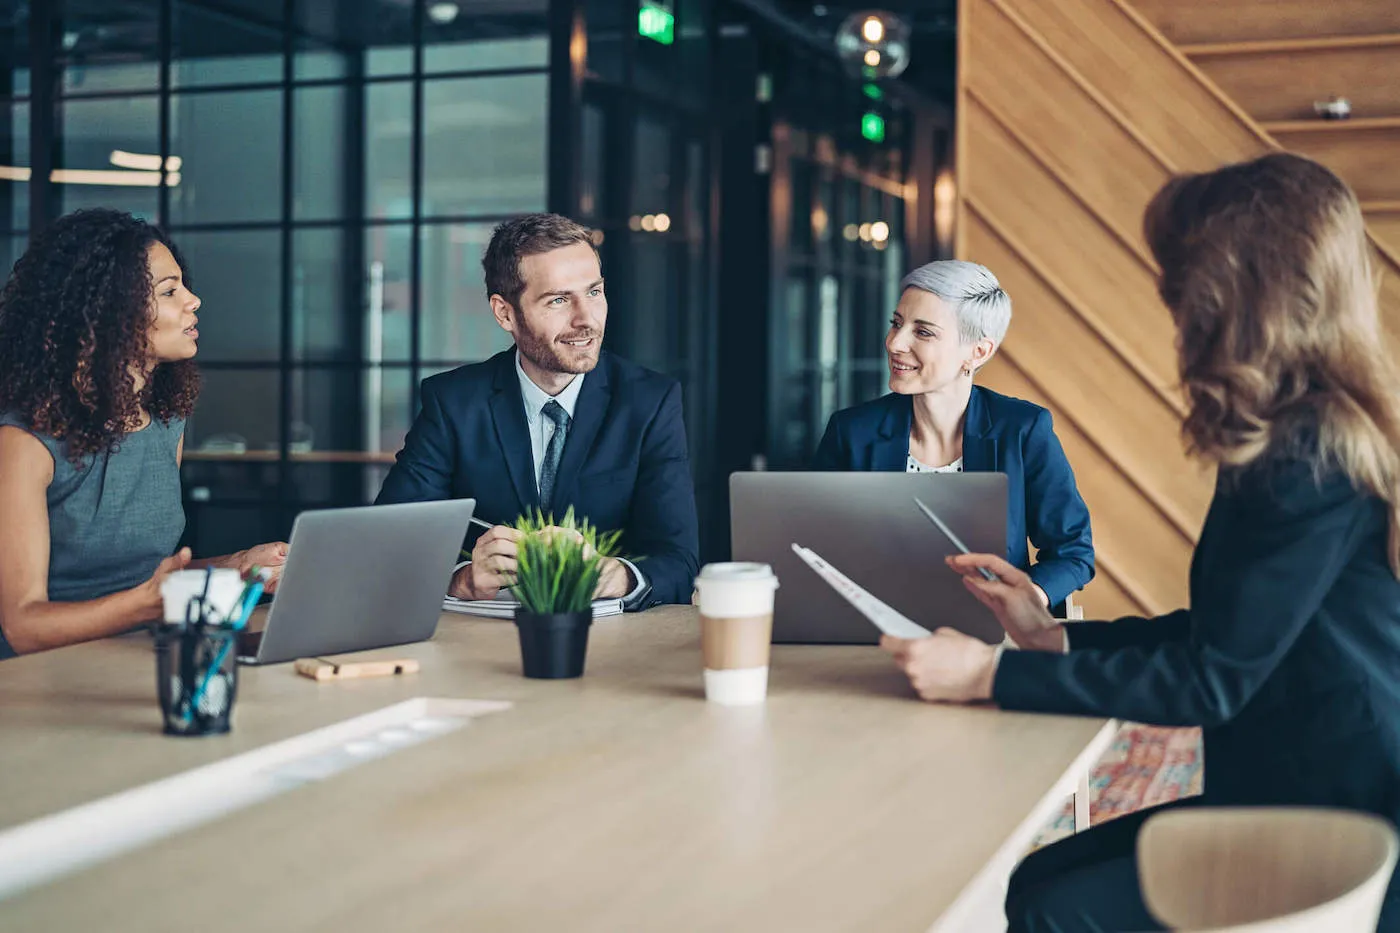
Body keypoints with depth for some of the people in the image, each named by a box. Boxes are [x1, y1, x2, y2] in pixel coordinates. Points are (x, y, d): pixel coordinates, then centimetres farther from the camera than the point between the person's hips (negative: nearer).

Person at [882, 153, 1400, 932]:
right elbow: (1225, 635, 15)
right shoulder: (1322, 436, 8)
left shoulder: (1313, 459, -22)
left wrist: (994, 676, -17)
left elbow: (1210, 679, -21)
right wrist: (1056, 637, 9)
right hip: (1281, 800, 9)